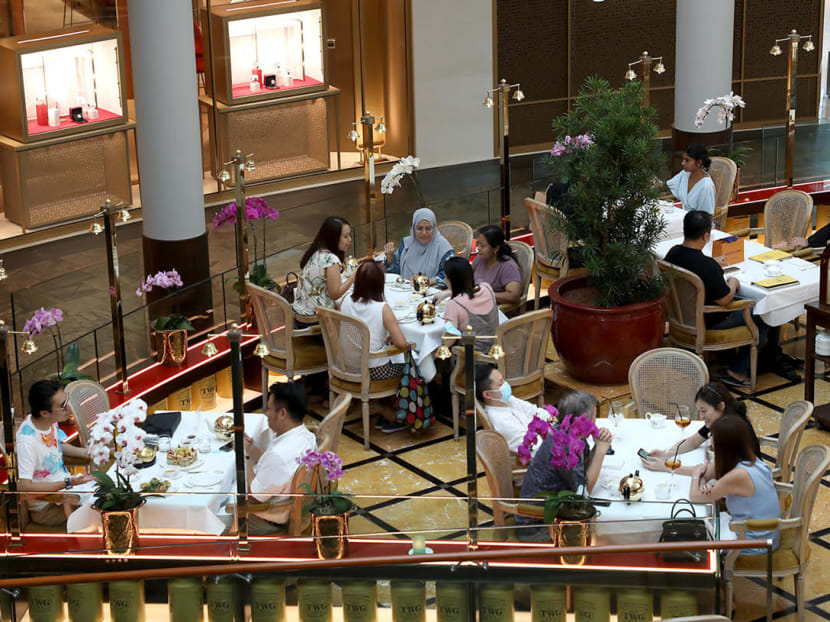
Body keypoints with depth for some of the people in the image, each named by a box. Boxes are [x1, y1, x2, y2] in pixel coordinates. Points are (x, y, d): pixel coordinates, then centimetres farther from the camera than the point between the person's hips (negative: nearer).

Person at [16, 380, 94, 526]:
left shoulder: (51, 421, -6)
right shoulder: (27, 441, -31)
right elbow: (23, 487, -33)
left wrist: (87, 452, 2)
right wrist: (67, 484, -32)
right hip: (46, 508, -8)